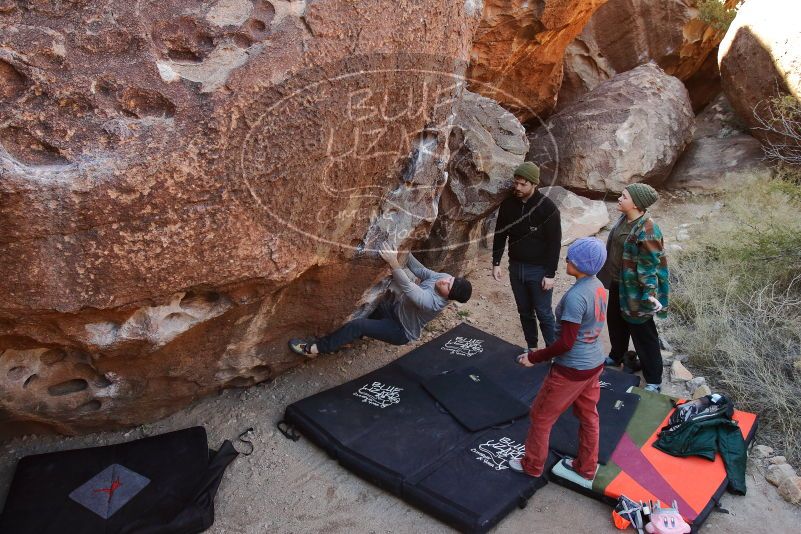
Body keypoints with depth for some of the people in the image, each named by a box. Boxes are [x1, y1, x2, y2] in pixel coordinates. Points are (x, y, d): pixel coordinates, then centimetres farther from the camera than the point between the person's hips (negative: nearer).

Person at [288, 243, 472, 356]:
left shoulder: (433, 302, -36)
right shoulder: (443, 276, -14)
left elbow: (407, 288, -42)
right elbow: (420, 271, -6)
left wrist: (393, 262, -45)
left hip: (401, 331, -9)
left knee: (356, 325, -20)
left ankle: (314, 348, -9)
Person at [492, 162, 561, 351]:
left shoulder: (547, 207, -15)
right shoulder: (508, 204, -2)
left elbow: (554, 243, -13)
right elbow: (500, 234, 7)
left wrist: (550, 274, -14)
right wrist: (496, 263, 2)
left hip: (539, 269, -4)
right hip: (515, 267, 4)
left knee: (544, 314, 4)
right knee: (525, 312, 15)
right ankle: (531, 348, 31)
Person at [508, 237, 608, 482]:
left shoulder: (575, 296, -28)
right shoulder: (598, 286, -2)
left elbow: (565, 343, -26)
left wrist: (533, 357, -14)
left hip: (571, 370, -8)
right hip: (594, 363, 8)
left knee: (541, 416, 12)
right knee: (588, 416, 23)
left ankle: (532, 465, 29)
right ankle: (586, 467, 40)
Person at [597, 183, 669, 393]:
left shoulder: (646, 230, -27)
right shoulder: (624, 219, 0)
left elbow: (650, 265, -24)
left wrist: (650, 293, -24)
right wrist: (608, 274, 23)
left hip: (634, 290, -9)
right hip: (617, 283, 9)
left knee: (642, 333, 4)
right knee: (615, 321, 26)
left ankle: (654, 380, 19)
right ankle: (616, 357, 51)